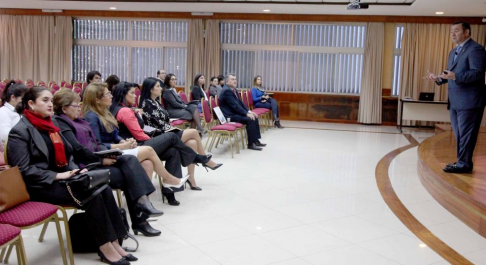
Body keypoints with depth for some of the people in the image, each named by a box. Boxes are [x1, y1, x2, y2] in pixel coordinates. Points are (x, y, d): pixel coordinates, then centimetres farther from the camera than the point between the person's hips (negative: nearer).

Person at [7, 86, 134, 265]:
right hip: (38, 186, -7)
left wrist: (75, 170, -1)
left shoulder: (50, 125, 15)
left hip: (59, 178, 7)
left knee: (103, 188, -18)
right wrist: (57, 175, -22)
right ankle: (106, 248, -17)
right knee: (91, 194, -26)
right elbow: (24, 170, -16)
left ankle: (114, 242, -17)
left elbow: (67, 155, 19)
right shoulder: (20, 131, -10)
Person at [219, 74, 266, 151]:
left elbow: (240, 102, 15)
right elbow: (235, 105, -23)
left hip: (235, 112, 10)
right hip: (230, 116, -10)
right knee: (250, 120, -21)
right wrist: (246, 113, -20)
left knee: (254, 117, 4)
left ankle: (256, 140, 7)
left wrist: (249, 111, 1)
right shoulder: (226, 90, -19)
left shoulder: (234, 89, 13)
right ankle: (251, 144, -14)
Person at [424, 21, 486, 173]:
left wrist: (455, 76, -31)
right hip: (455, 101, 9)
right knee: (459, 134, 14)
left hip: (469, 101, -9)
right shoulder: (453, 52, 20)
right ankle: (461, 162, 23)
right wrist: (439, 78, 4)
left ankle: (464, 164, 1)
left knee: (466, 134, -5)